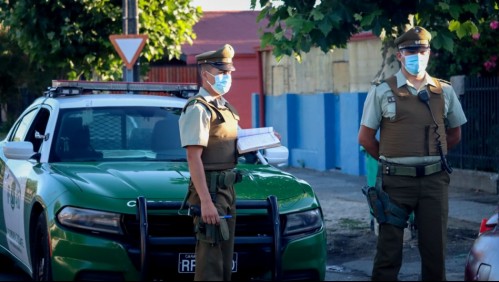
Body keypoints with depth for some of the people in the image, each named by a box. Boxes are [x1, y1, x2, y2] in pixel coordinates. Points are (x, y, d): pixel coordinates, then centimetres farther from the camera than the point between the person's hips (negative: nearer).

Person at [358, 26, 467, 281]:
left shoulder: (444, 92, 9)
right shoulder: (382, 92, 1)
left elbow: (454, 134, 19)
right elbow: (365, 137, 4)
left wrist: (431, 157, 13)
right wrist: (390, 161, 6)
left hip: (434, 181, 3)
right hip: (396, 181, -3)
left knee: (435, 247, 6)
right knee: (389, 248, -1)